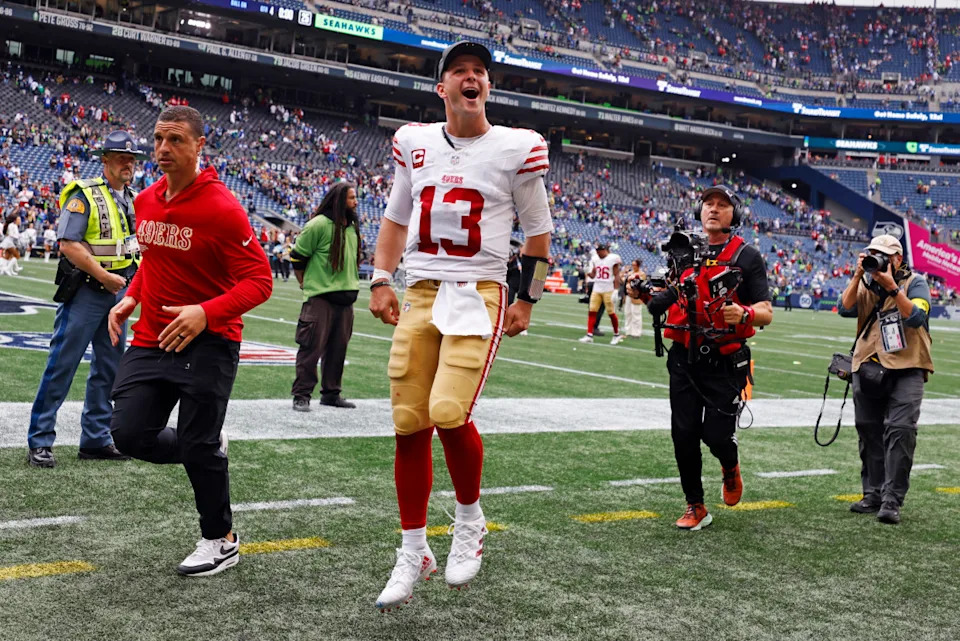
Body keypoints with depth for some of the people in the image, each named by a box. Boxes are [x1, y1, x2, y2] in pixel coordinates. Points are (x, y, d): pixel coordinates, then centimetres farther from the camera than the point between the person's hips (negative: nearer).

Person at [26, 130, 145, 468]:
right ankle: (40, 441, 2)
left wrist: (131, 280, 8)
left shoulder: (135, 200, 13)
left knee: (109, 367, 11)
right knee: (62, 365, -5)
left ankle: (96, 439, 21)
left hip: (117, 292, 8)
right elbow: (69, 244, -17)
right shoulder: (84, 195, -9)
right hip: (85, 291, -7)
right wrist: (103, 275, -18)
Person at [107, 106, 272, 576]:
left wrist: (206, 313, -29)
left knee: (198, 447, 0)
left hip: (207, 343, -6)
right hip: (150, 339, 6)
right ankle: (209, 450, 27)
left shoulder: (222, 209, -15)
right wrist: (131, 298, 6)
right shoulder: (146, 201, 7)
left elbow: (259, 281, -16)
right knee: (130, 434, -3)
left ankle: (221, 541, 22)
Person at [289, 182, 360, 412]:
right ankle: (302, 395, 2)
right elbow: (297, 257, -5)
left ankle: (331, 393, 21)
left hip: (345, 298, 7)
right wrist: (307, 285, -1)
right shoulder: (319, 225, -10)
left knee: (338, 348, 11)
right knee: (312, 348, -5)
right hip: (320, 297, -7)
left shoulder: (352, 228, 13)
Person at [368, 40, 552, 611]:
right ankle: (414, 553, 17)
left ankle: (470, 519, 9)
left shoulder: (516, 148, -2)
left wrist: (527, 300, 4)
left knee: (449, 414, -20)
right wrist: (381, 282, 9)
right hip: (420, 295, 4)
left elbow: (538, 230, 6)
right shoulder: (415, 142, 8)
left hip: (479, 296, -4)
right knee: (409, 427, 1)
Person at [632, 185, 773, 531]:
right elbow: (666, 303, 20)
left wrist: (744, 314, -27)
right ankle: (696, 507, 18)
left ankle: (730, 468, 29)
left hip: (725, 363, -4)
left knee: (717, 435, -8)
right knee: (684, 435, 3)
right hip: (684, 359, 4)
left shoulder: (746, 256, -1)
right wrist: (643, 294, 0)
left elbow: (766, 314, -5)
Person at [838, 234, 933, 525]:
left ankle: (892, 501, -14)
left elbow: (916, 317, -16)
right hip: (868, 368, 4)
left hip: (906, 369, -4)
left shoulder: (915, 283, 1)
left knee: (900, 430, -15)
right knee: (869, 432, 8)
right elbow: (846, 309, -4)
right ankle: (873, 495, 19)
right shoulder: (865, 284, 12)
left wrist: (891, 287, -21)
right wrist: (857, 276, -11)